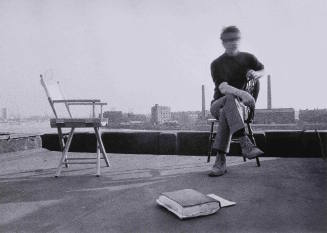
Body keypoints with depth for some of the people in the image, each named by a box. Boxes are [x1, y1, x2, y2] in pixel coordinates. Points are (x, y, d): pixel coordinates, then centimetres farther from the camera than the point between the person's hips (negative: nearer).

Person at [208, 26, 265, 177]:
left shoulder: (247, 58, 7)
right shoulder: (217, 64, -6)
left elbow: (263, 70, 25)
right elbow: (223, 88, -21)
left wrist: (256, 74, -1)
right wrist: (241, 93, -40)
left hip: (238, 106, 2)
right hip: (218, 104, -1)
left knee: (226, 113, -37)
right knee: (230, 99, -39)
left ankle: (220, 160, -43)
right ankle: (245, 144, -50)